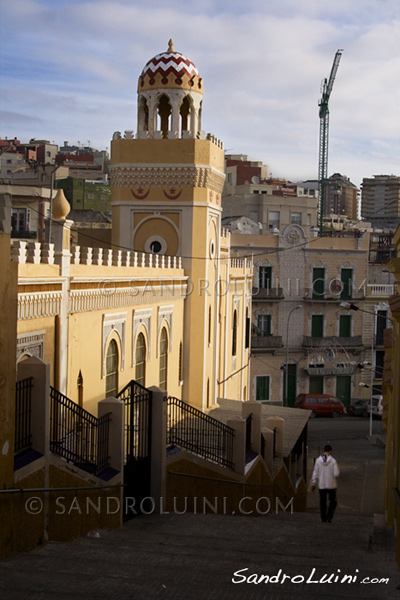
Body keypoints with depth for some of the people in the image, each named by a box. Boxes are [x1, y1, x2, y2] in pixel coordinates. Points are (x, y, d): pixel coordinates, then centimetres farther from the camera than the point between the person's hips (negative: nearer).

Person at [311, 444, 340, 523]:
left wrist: (313, 484, 6)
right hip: (331, 485, -2)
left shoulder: (318, 460, -6)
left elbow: (315, 474, -3)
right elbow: (336, 473, -14)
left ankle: (324, 519, 15)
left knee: (322, 502, 12)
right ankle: (329, 516, -2)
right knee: (333, 501, 13)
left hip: (321, 485, 2)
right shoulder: (333, 461, -13)